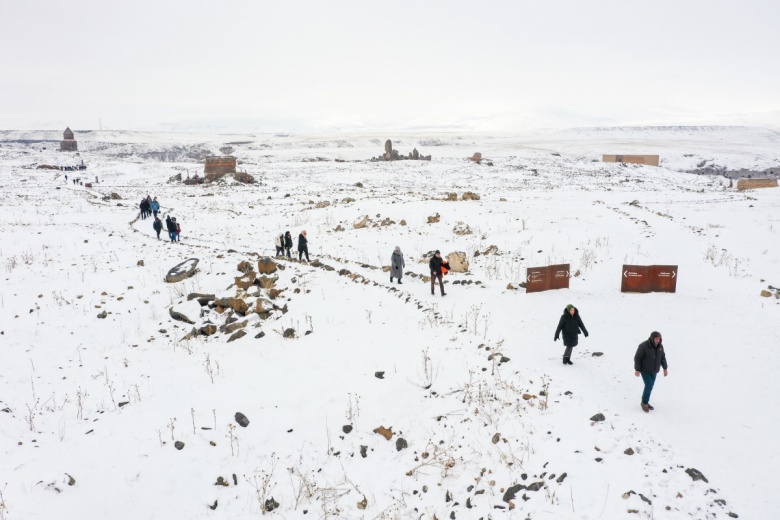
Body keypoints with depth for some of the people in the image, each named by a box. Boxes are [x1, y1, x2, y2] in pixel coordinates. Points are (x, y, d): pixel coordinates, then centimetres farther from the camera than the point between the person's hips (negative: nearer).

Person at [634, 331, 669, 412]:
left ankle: (645, 402, 28)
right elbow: (637, 358, -18)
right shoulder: (643, 346, -23)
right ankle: (644, 403, 9)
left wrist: (665, 368, 9)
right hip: (645, 371, -6)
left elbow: (663, 357, 10)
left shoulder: (660, 346, -5)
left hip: (654, 371, 6)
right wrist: (637, 370, -18)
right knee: (649, 386, -10)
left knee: (650, 387, 12)